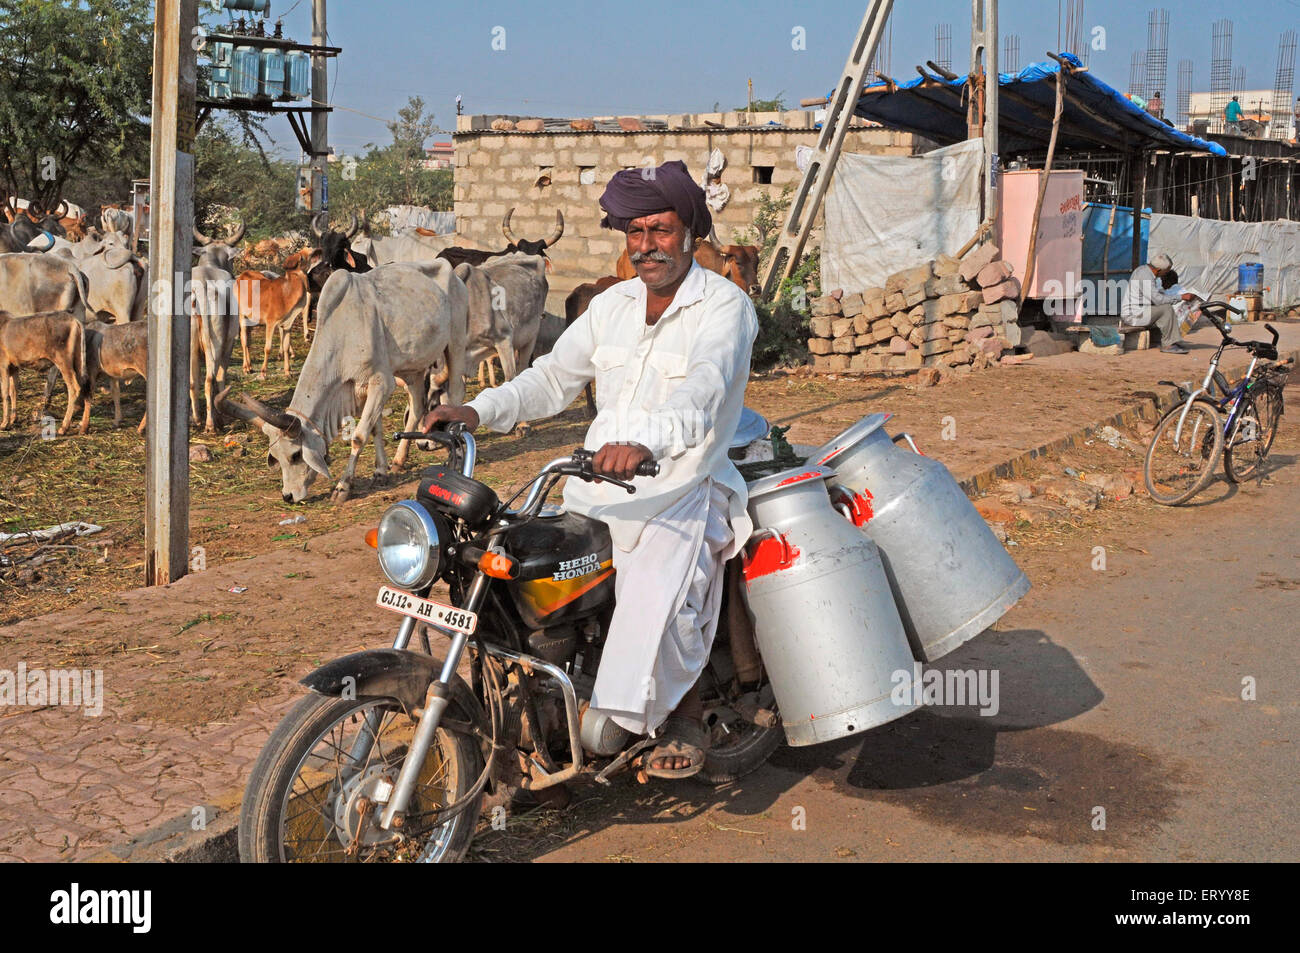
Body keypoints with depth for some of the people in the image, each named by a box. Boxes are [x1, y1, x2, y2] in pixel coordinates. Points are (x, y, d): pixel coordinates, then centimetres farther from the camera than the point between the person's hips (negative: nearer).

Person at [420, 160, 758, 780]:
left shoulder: (724, 306, -7)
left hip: (683, 491, -6)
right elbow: (553, 377, 14)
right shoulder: (612, 304, 14)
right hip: (597, 488, 7)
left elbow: (702, 390, -27)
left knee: (658, 601, -31)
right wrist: (477, 411, -3)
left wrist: (645, 441, -47)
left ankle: (684, 713, -2)